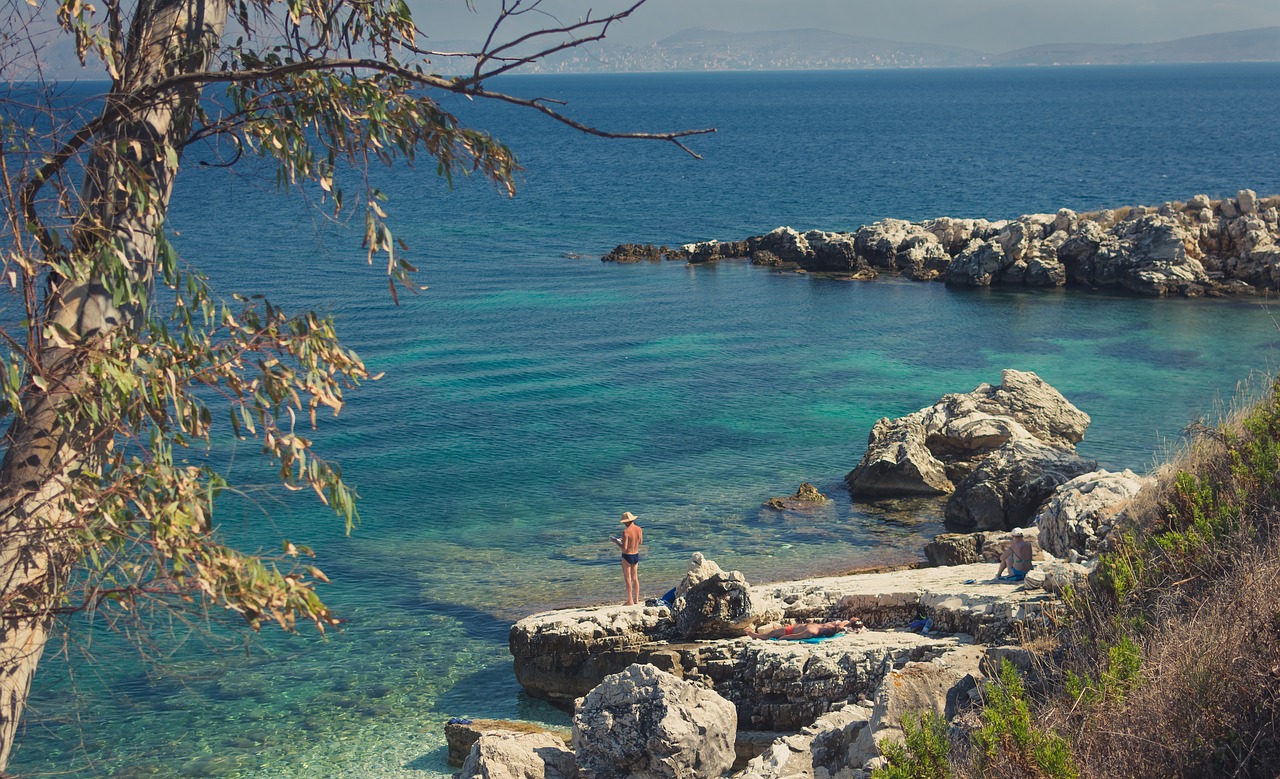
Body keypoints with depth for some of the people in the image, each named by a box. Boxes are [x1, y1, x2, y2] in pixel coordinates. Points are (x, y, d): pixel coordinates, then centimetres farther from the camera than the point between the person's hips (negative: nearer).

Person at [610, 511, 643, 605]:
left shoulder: (626, 531, -22)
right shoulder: (639, 529, 0)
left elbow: (624, 548, -22)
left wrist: (616, 541, -7)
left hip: (627, 556, -7)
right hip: (636, 555, 7)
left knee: (628, 579, 3)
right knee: (635, 578, 17)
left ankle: (630, 601, 5)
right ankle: (636, 600, 23)